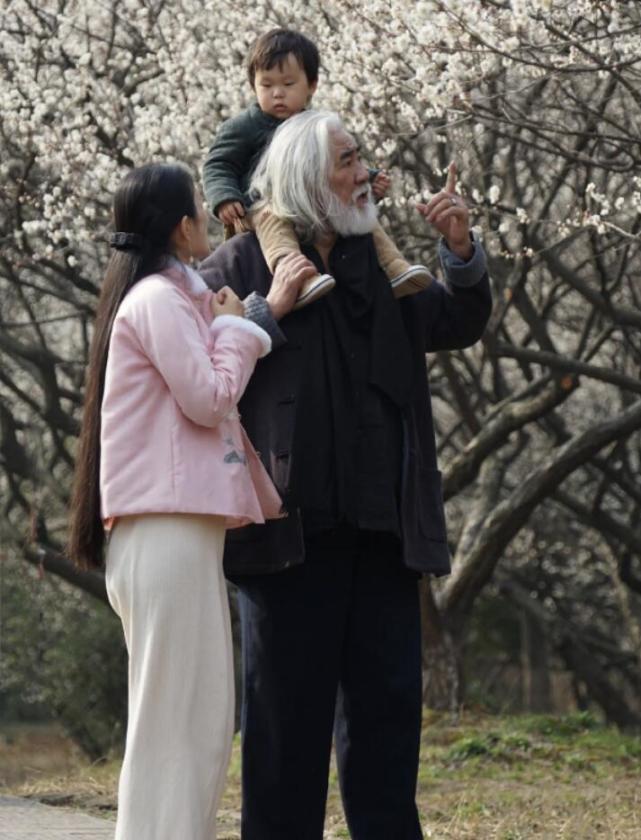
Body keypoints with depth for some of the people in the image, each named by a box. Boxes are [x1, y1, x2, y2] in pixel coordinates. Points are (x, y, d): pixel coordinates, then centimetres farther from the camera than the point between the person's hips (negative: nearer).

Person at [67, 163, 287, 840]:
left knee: (198, 718, 8)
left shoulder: (175, 298, 22)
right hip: (168, 527, -10)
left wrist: (227, 327, 14)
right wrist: (233, 327, 1)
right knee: (175, 715, -12)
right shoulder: (159, 299, -7)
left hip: (181, 527, 10)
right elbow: (208, 399, -12)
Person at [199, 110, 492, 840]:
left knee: (387, 698, 6)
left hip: (379, 526, 5)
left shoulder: (375, 262, 15)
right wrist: (269, 310, -16)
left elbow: (458, 325, 14)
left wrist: (461, 252, -2)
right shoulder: (243, 262, 0)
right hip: (290, 524, -5)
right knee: (288, 704, 1)